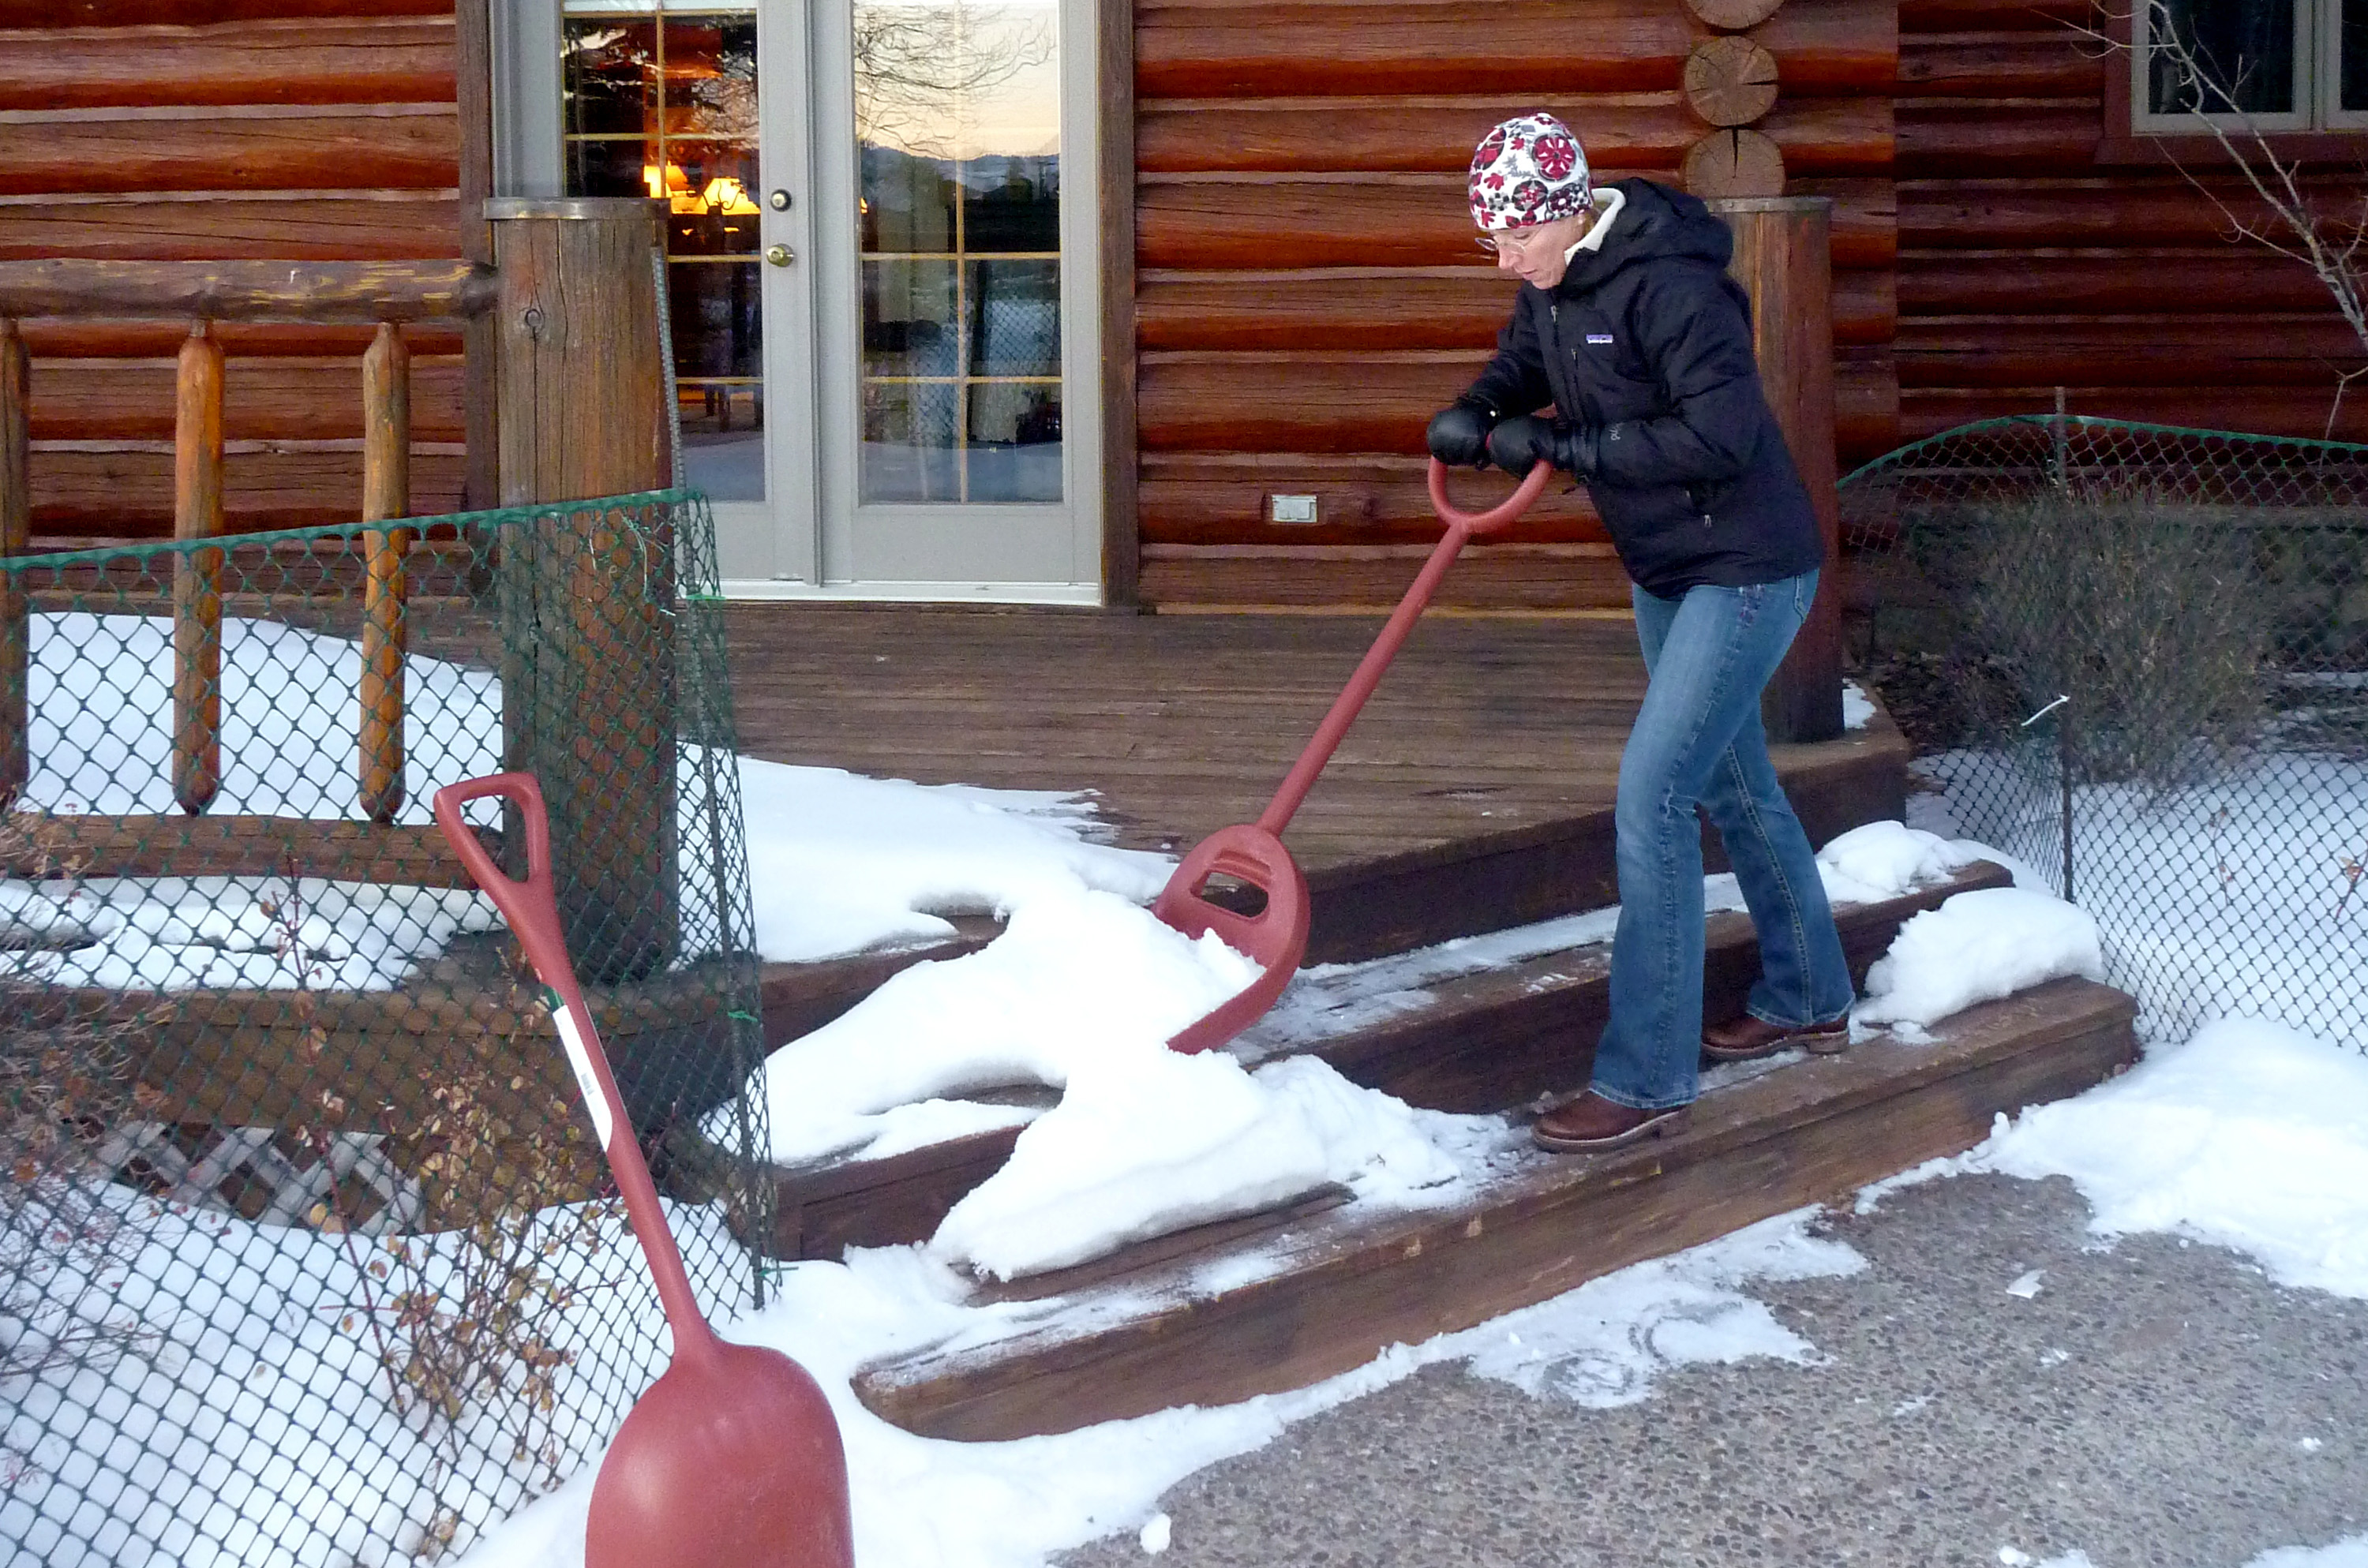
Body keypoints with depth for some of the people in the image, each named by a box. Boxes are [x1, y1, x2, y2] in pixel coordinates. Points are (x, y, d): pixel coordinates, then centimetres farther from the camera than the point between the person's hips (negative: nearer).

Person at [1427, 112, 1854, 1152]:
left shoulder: (1666, 286, -27)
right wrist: (1477, 414, -9)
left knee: (1651, 799, -14)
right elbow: (1523, 363, 15)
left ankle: (1645, 1082, -10)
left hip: (1745, 573, -10)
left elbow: (1721, 436, -32)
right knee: (1734, 785, 22)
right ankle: (1806, 1000, 41)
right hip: (1665, 570, 10)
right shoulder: (1554, 282, 1)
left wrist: (1568, 447, -27)